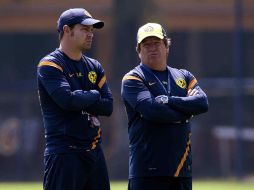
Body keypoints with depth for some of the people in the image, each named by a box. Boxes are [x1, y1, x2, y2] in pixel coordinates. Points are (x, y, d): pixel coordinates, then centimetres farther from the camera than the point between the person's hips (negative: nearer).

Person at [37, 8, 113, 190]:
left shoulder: (95, 67, 16)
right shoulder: (50, 65, -6)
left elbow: (108, 107, 5)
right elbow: (67, 99, -21)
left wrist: (80, 100, -9)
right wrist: (94, 96, -4)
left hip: (94, 152, 8)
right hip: (64, 153, -7)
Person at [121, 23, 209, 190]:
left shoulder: (184, 77, 18)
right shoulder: (133, 79, 1)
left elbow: (203, 103, -1)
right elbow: (151, 110, -16)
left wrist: (168, 101, -11)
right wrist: (187, 109, -4)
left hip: (182, 169, 6)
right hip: (148, 168, -6)